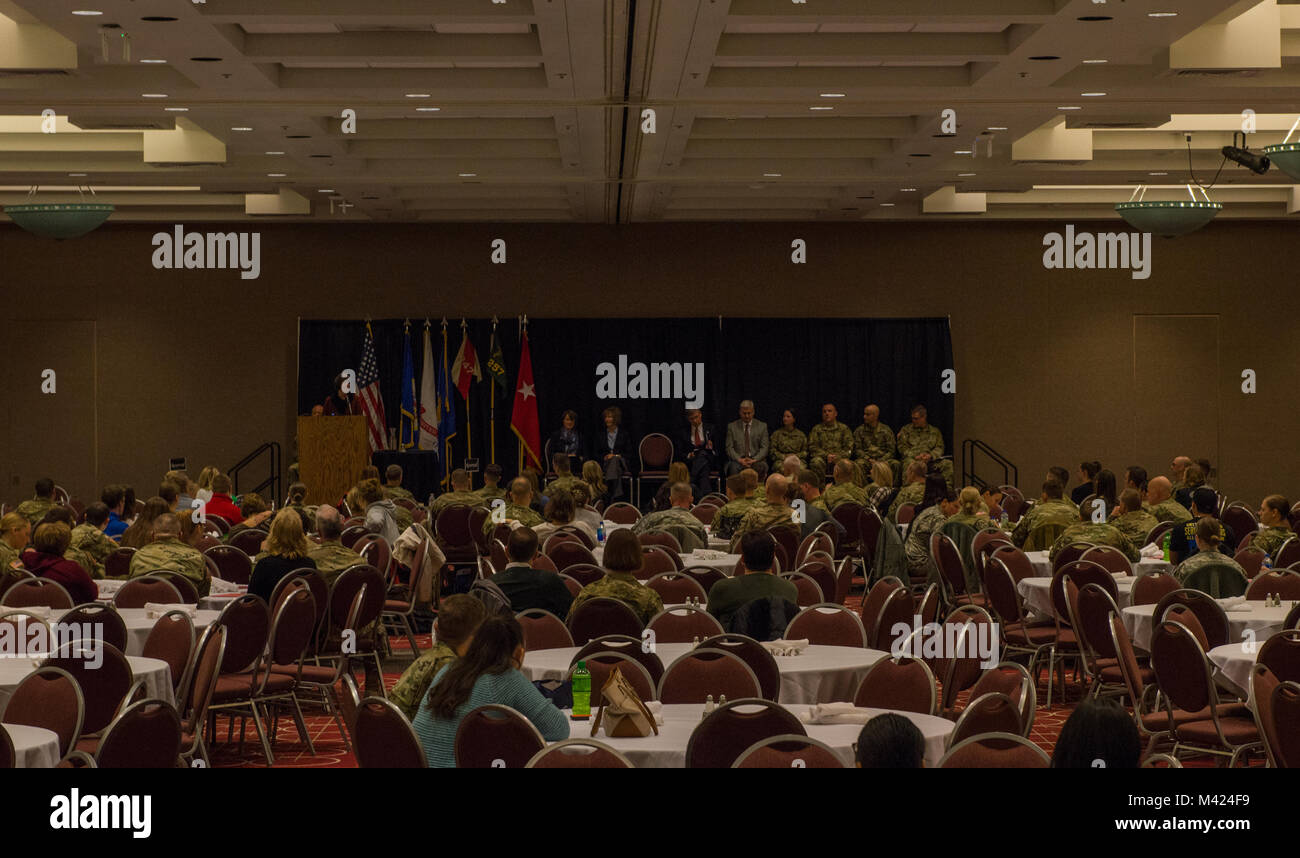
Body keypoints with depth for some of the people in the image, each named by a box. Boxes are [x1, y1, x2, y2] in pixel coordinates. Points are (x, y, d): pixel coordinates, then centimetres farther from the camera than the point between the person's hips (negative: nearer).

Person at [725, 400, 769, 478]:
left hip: (756, 460, 0)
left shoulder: (762, 426, 12)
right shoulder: (732, 426, 12)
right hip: (737, 460, 0)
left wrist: (754, 460, -13)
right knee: (734, 467, -35)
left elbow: (764, 448, 5)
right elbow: (729, 448, 5)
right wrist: (739, 459, -14)